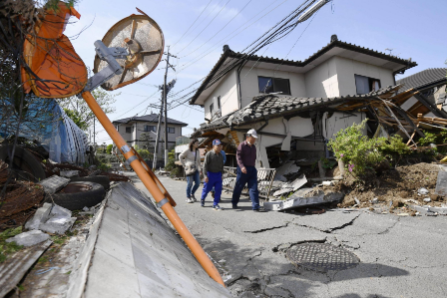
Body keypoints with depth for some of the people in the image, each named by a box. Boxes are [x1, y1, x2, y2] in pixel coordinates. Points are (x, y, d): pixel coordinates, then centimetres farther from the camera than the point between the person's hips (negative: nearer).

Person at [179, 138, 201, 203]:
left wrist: (199, 168, 10)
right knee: (190, 183, -4)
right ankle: (188, 198, 12)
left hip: (195, 169, 6)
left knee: (197, 183, 1)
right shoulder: (187, 150, -7)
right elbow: (180, 157, -1)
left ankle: (192, 194, 24)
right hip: (189, 169, -5)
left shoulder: (197, 151, 10)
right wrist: (184, 165, -3)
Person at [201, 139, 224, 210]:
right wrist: (206, 175, -19)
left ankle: (215, 204, 6)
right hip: (210, 174, -4)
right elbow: (205, 165, -15)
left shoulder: (221, 155, 4)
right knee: (207, 188, 9)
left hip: (218, 174, 4)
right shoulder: (209, 154, -13)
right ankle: (202, 199, 37)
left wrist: (221, 174, 15)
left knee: (218, 189, -3)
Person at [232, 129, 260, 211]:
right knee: (239, 187, 6)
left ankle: (255, 206, -5)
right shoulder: (242, 145, -6)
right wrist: (242, 166, -30)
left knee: (254, 188, -4)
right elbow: (238, 156, -17)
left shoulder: (253, 147, 15)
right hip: (243, 169, -5)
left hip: (252, 169, 5)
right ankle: (234, 203, 25)